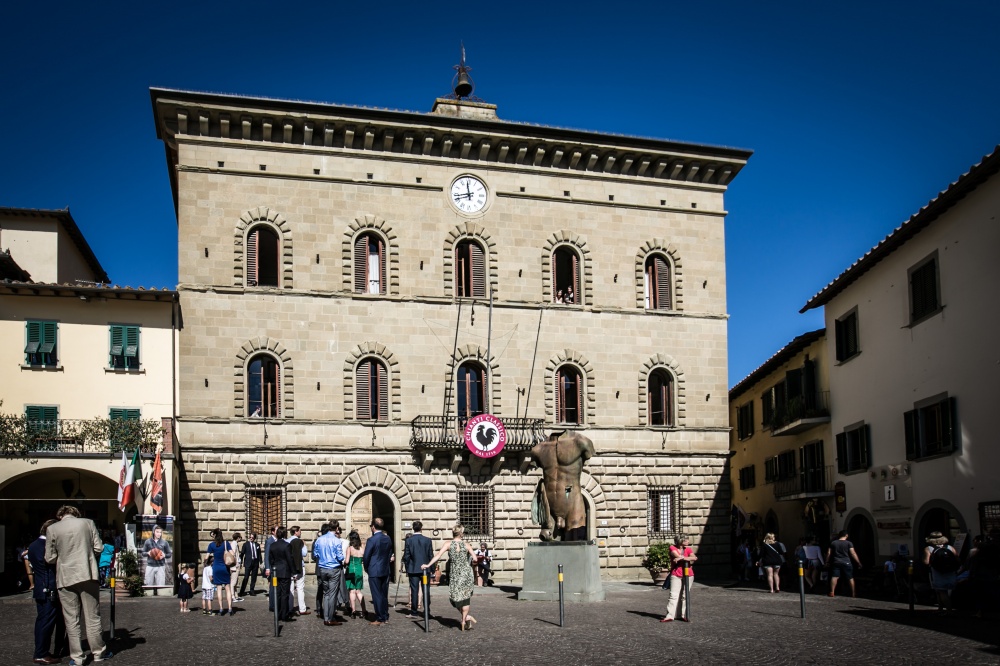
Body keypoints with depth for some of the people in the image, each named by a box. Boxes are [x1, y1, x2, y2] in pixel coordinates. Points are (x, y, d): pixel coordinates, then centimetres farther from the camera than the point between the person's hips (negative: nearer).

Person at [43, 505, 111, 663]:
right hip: (87, 575, 1)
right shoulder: (87, 523, 1)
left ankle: (77, 656, 9)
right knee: (92, 616, 10)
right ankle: (98, 652, 16)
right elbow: (98, 548, 2)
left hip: (66, 579, -1)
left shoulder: (52, 529, -1)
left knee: (72, 619, 7)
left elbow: (50, 558, 1)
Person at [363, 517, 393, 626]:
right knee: (384, 595, 14)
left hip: (374, 572, -6)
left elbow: (366, 557, -13)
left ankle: (380, 619, 3)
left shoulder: (372, 540, -16)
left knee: (377, 595, 0)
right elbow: (390, 554, 10)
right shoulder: (388, 539, 4)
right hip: (386, 571, 6)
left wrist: (367, 568, 4)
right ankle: (385, 617, 19)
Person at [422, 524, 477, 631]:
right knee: (465, 596, 9)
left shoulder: (448, 544, -3)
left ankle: (465, 617, 7)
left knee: (455, 596, 11)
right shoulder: (466, 545, 1)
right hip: (466, 572, 1)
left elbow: (438, 555, -14)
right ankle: (464, 620, 6)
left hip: (454, 573, -1)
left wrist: (428, 565, -15)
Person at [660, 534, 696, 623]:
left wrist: (682, 558, -19)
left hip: (688, 575, 3)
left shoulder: (688, 549, 6)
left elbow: (694, 558, -11)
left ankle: (683, 615, 14)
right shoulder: (673, 548, -2)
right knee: (673, 595, -7)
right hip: (676, 575, -3)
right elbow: (677, 556, -18)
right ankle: (669, 616, -8)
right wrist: (689, 558, -9)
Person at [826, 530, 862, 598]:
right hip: (846, 563, -2)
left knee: (834, 577, -1)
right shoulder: (849, 543, -3)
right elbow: (853, 554, -8)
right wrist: (859, 562, -4)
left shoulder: (833, 543, 6)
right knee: (850, 578, 8)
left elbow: (828, 553, 6)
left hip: (836, 562, 2)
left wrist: (827, 562, 15)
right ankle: (853, 593, 12)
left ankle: (832, 592, -8)